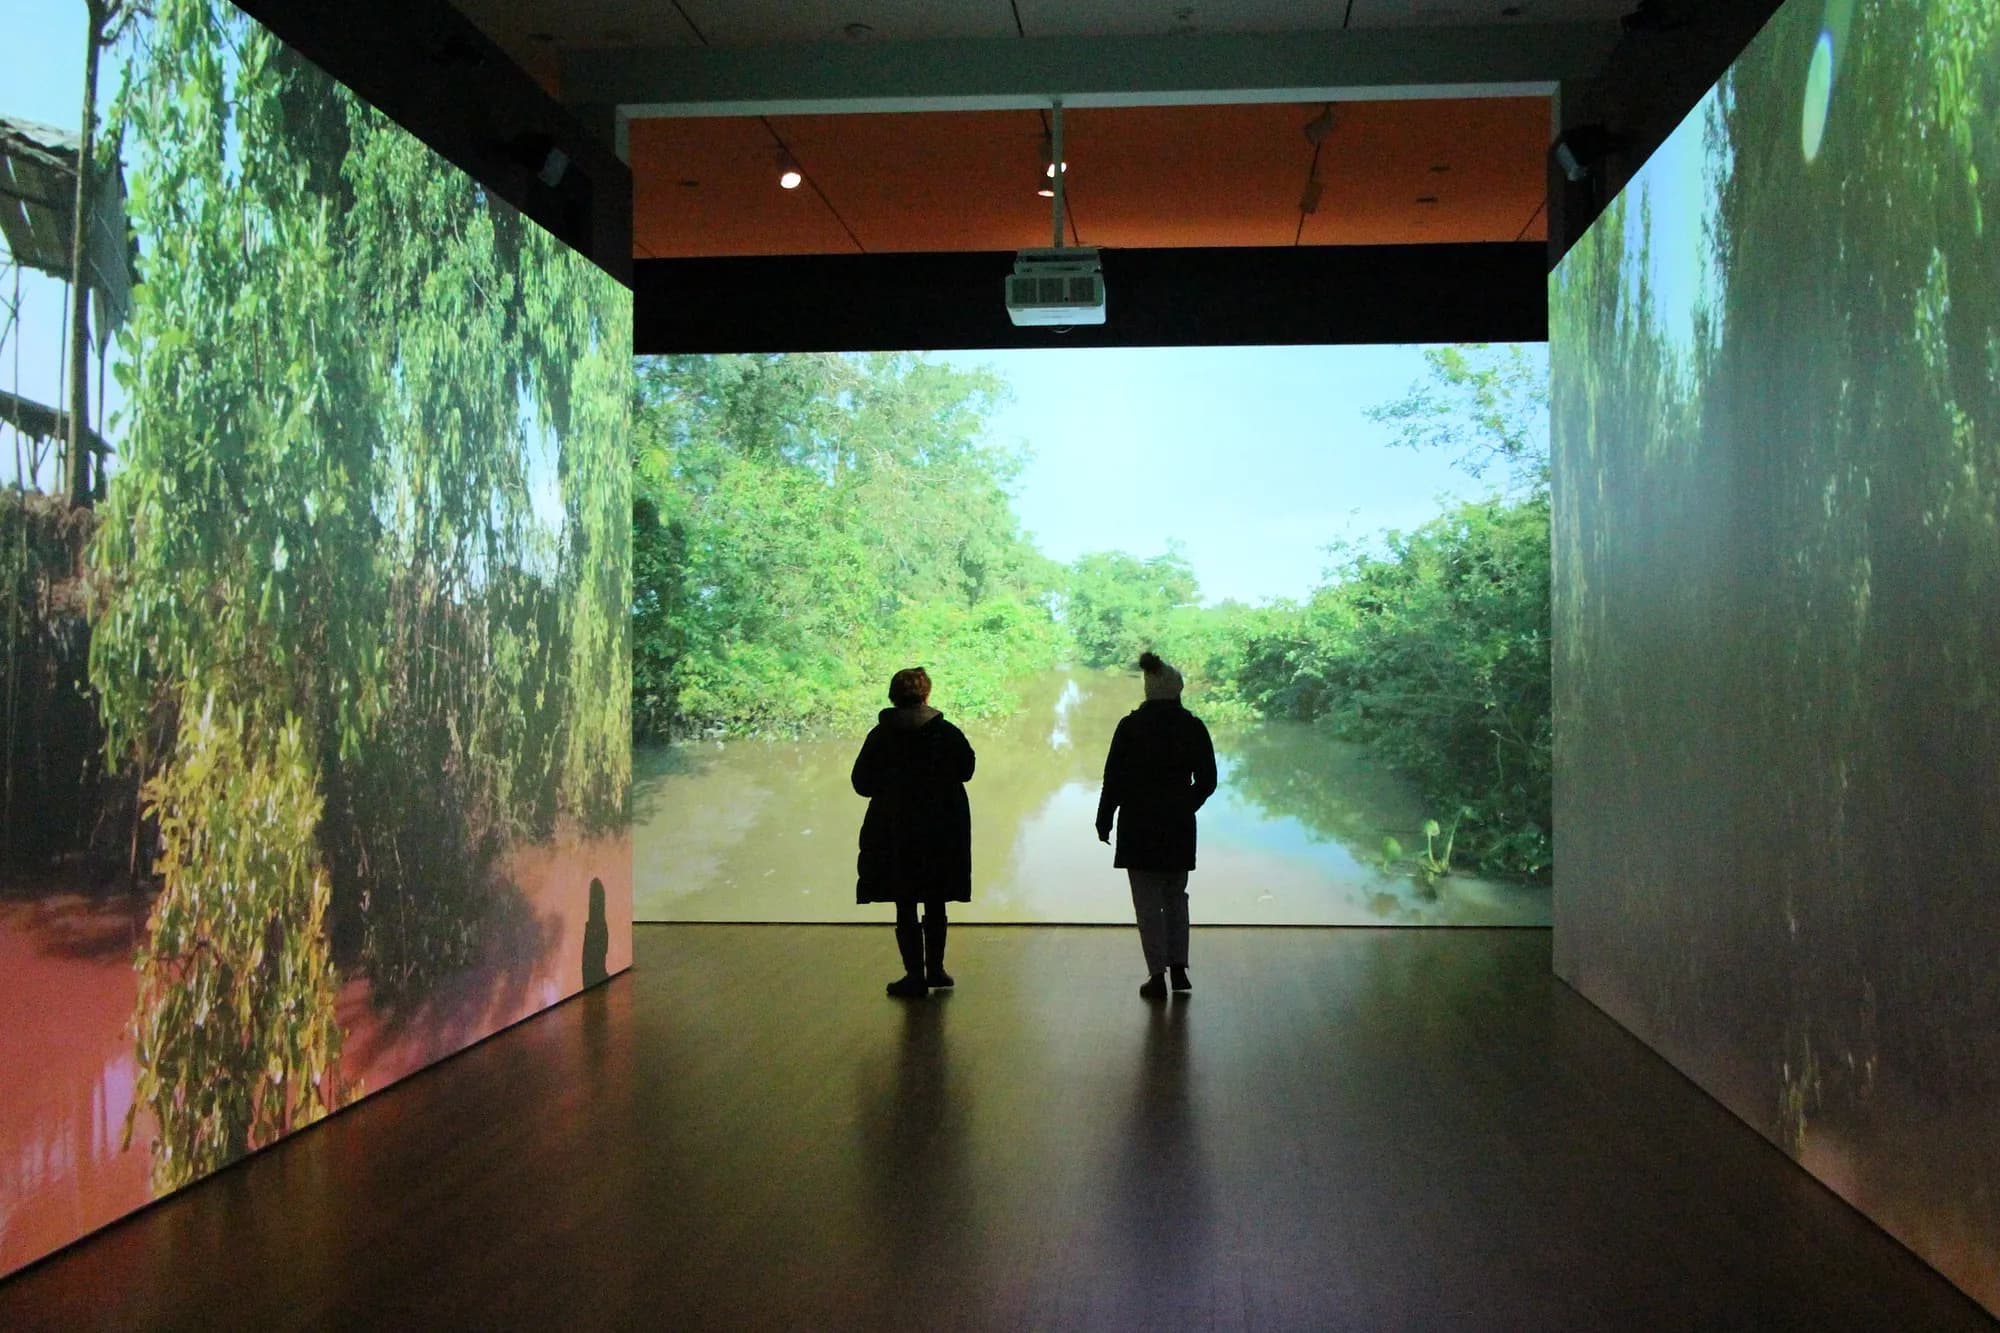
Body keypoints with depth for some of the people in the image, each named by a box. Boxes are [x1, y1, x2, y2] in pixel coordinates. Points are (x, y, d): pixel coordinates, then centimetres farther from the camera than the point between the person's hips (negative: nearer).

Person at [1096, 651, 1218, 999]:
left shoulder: (1130, 726, -7)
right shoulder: (1193, 727, -2)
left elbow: (1113, 777, -6)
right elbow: (1207, 780, 3)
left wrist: (1104, 821, 3)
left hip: (1139, 823, -2)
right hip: (1179, 826, 2)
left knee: (1148, 901, 3)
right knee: (1175, 897, 17)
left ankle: (1157, 975, 2)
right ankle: (1178, 968, 14)